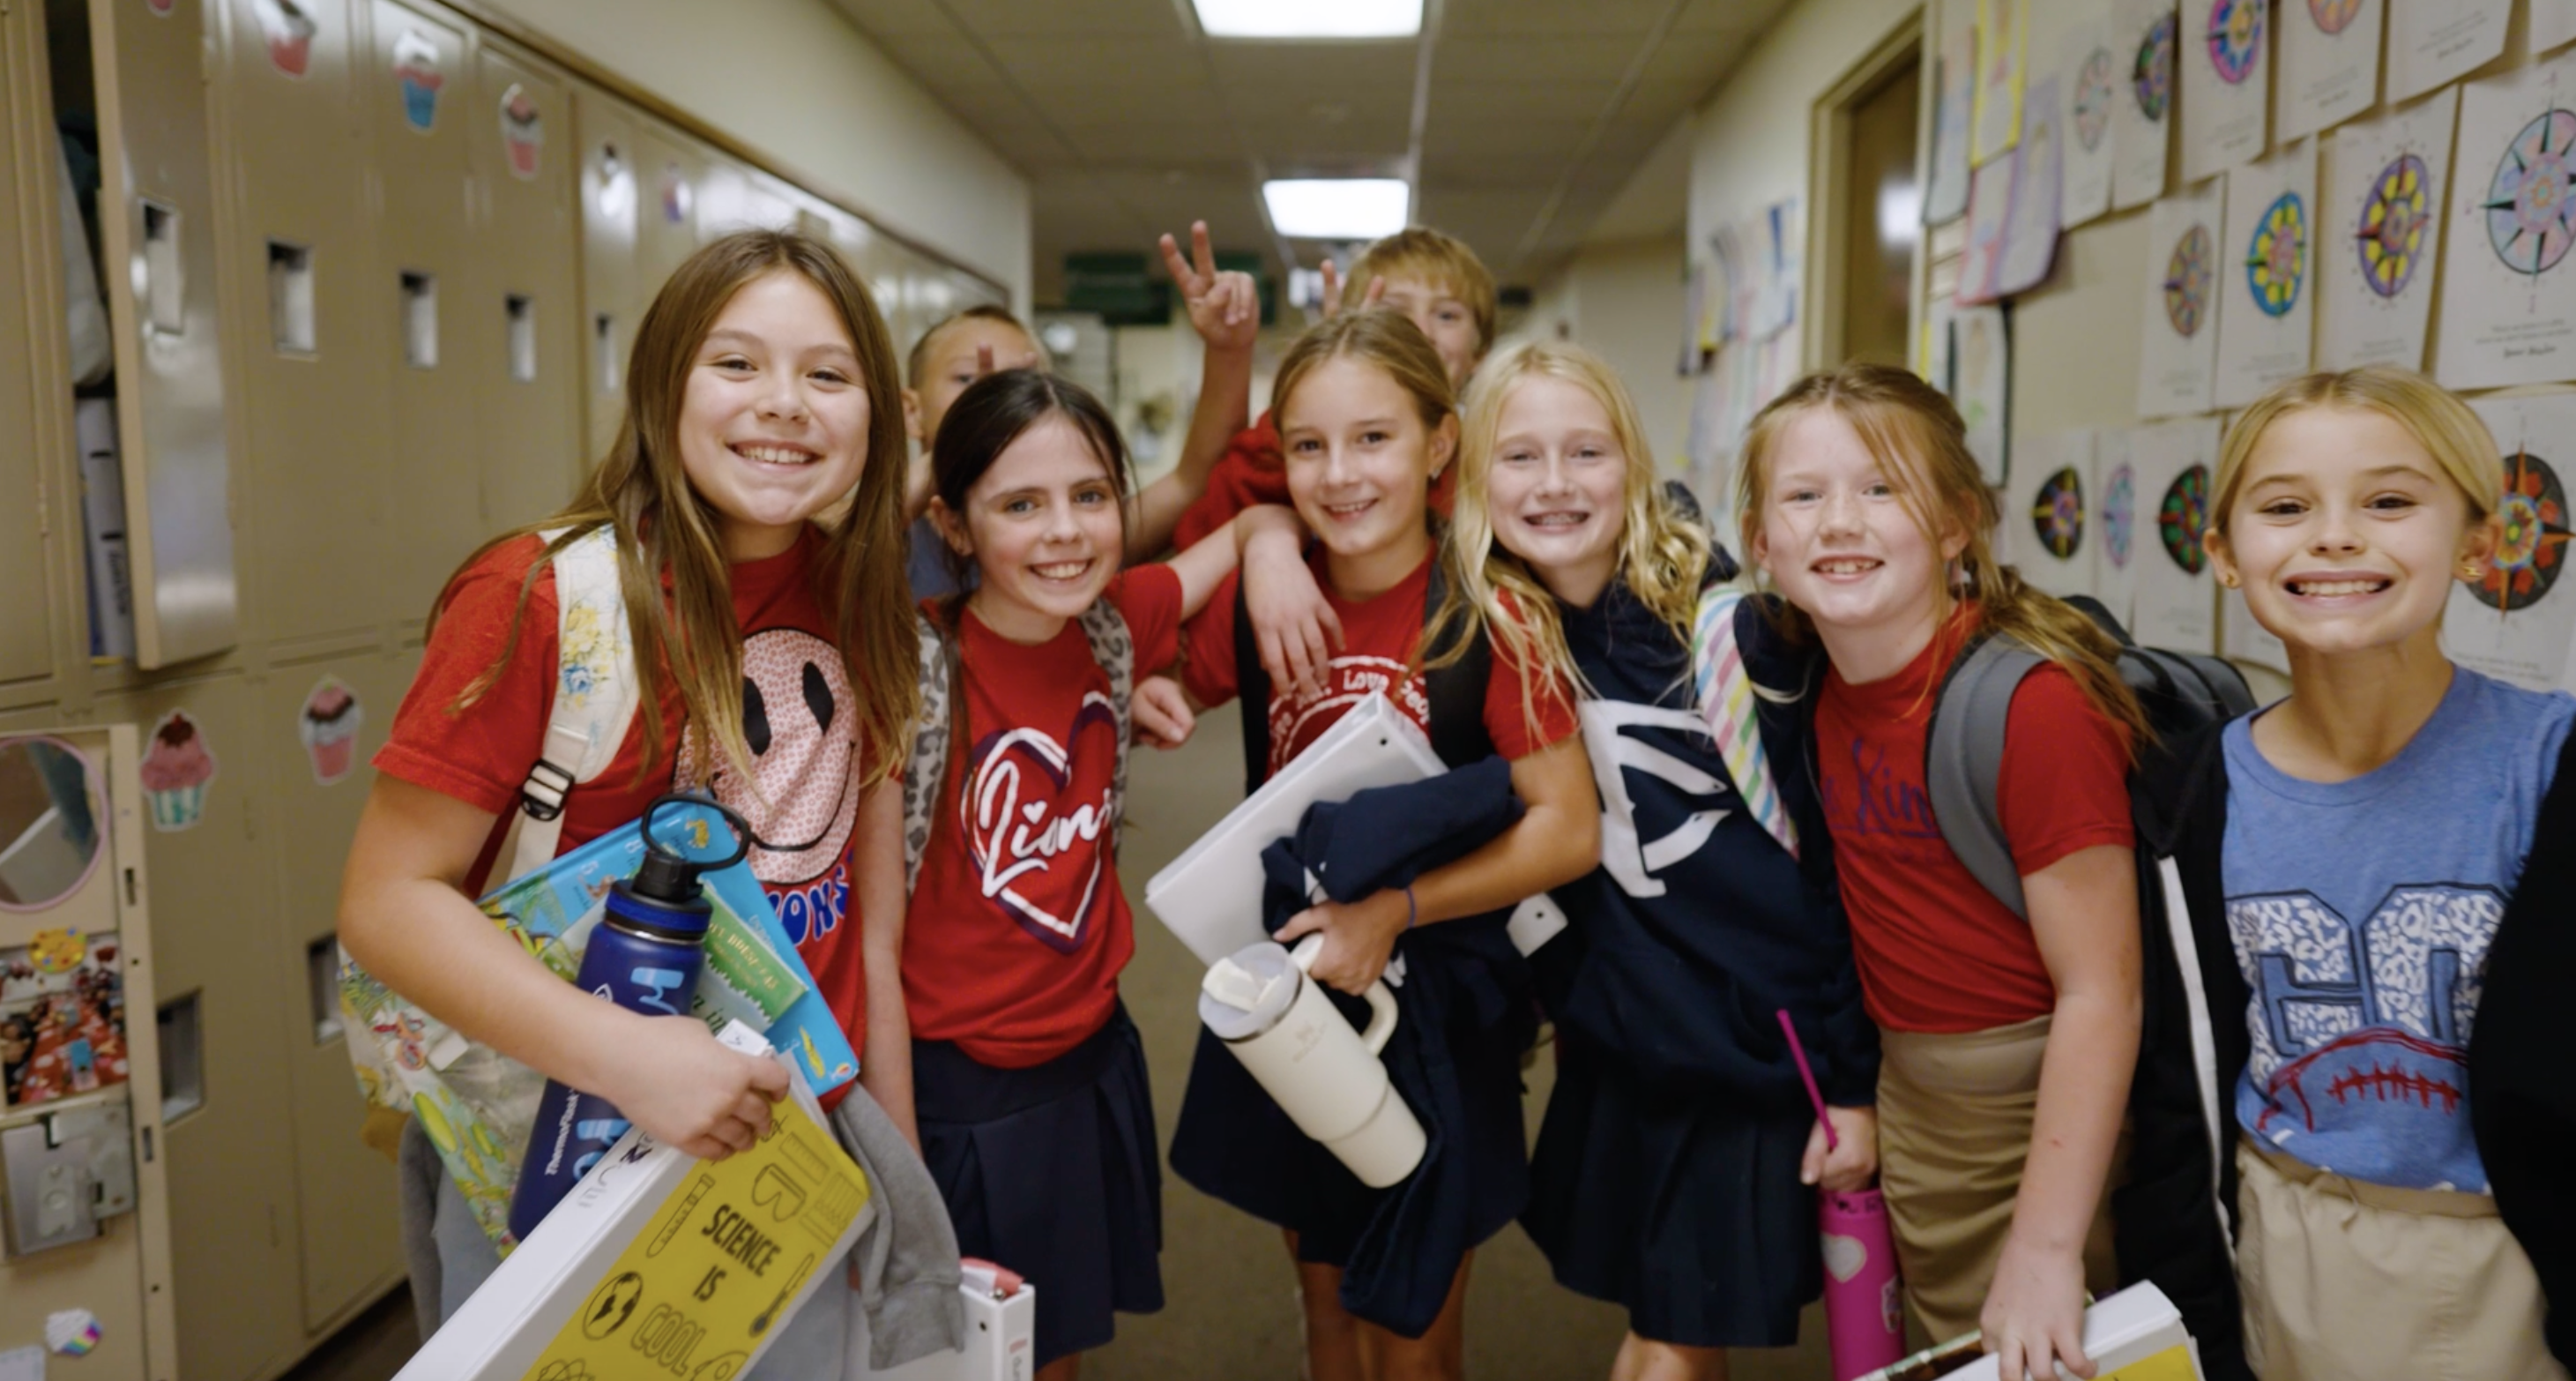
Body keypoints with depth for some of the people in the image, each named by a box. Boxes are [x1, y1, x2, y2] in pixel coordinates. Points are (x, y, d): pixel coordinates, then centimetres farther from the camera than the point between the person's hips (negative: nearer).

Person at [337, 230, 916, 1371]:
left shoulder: (855, 602, 0)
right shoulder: (539, 597, -18)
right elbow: (388, 899, -17)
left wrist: (896, 1153, 10)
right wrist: (624, 1056, -30)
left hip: (801, 1154, 6)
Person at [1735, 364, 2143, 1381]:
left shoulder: (2034, 704, -23)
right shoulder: (1823, 687, -3)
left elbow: (2099, 991, -23)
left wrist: (2046, 1248, -24)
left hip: (2049, 1107, -6)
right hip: (1909, 1098, 6)